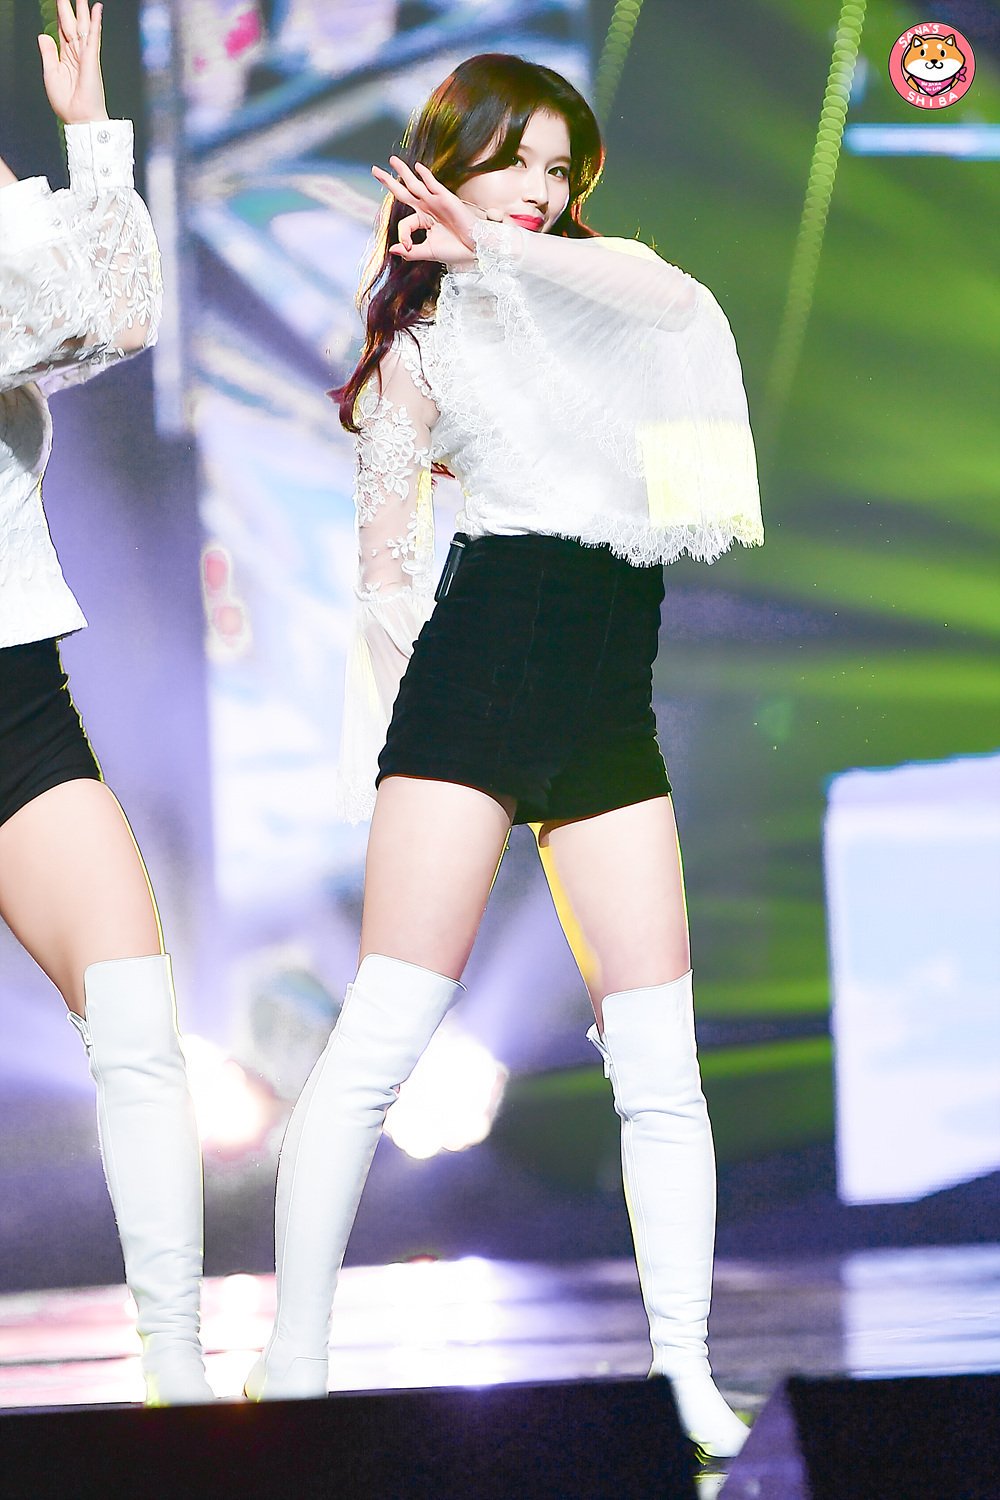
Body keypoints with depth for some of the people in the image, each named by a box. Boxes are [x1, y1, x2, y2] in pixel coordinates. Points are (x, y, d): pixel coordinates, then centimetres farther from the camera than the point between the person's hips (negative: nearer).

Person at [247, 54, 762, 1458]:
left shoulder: (606, 277, 18)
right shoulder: (419, 342, 11)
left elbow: (678, 307, -7)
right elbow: (387, 562, 11)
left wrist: (495, 250, -13)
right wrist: (380, 747, 4)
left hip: (611, 708, 3)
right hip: (475, 675, -3)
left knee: (660, 1062, -1)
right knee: (382, 1033, -11)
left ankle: (686, 1374, 3)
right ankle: (293, 1361, -7)